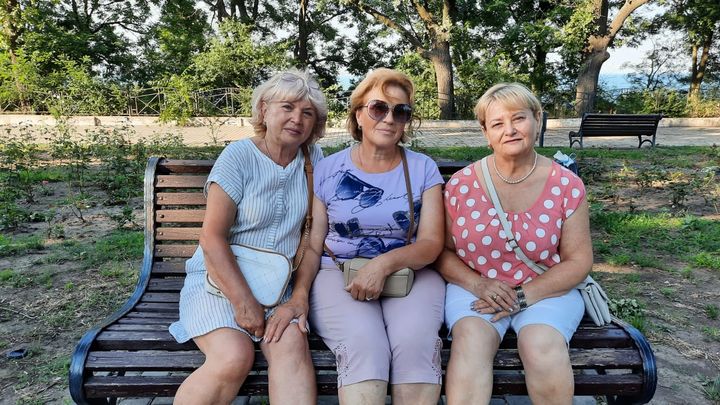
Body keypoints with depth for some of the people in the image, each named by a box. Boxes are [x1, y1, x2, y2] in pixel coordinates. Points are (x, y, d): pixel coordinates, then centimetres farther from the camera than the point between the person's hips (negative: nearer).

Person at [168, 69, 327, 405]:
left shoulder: (314, 159, 5)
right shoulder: (239, 157, -8)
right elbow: (212, 238, -11)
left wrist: (300, 296, -7)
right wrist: (244, 303, -17)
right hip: (219, 279, -3)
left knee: (292, 345, -28)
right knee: (234, 358, -28)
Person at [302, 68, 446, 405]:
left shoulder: (423, 168, 6)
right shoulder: (328, 169, 7)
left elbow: (431, 243, -1)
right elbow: (313, 245, 7)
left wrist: (385, 263, -20)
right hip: (339, 273, 0)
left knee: (415, 341, -30)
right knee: (364, 345, -30)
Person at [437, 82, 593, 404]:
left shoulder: (566, 185, -2)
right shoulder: (461, 184, -1)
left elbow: (578, 261, -1)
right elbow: (442, 251, 2)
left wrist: (525, 295, -14)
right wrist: (478, 284, -17)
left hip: (545, 291, 1)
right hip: (474, 288, 0)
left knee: (543, 347, -29)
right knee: (471, 341, -31)